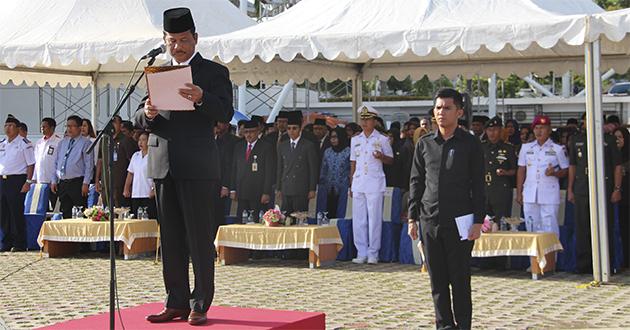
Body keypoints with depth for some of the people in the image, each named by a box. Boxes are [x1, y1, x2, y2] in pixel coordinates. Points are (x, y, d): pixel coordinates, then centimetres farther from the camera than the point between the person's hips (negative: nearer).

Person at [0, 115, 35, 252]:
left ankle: (19, 244, 3)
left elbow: (31, 164, -7)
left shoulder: (24, 144, -4)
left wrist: (28, 182, -13)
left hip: (17, 180, -7)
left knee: (17, 212, -5)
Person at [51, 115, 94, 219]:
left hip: (77, 183, -6)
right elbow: (56, 163, 19)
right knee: (66, 214, 8)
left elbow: (89, 164, -7)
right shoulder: (62, 143, 17)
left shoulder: (85, 143, -2)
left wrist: (85, 183, -14)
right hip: (62, 184, 6)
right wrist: (54, 181, 11)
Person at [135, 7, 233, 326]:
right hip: (163, 165, 5)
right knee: (171, 239, 9)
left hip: (198, 167, -5)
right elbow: (139, 119, 14)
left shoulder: (215, 72, 2)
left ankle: (199, 305, 4)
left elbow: (225, 112, -10)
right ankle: (176, 303, 16)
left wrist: (201, 98, -29)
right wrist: (148, 114, -10)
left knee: (200, 239, -2)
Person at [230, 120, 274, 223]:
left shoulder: (266, 147, 0)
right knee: (241, 223, 0)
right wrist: (233, 190, 9)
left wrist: (266, 193, -10)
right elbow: (234, 169, 17)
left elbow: (269, 172, -4)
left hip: (259, 195, -4)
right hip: (242, 194, 4)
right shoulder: (238, 146, 15)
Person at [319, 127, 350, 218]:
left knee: (340, 215, -7)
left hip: (342, 190, -4)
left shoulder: (348, 152, -3)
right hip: (329, 190, 5)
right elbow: (323, 170, 18)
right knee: (329, 214, 1)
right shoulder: (327, 152, 13)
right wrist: (321, 186, 13)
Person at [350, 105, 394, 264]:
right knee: (358, 220, 2)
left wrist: (381, 157, -16)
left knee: (374, 219, -4)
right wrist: (351, 185, 12)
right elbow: (353, 163, 17)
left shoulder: (382, 139, 3)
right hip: (358, 183, 4)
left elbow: (391, 160, 6)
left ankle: (373, 254, 2)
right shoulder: (355, 140, 14)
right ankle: (361, 253, 9)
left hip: (375, 184, -4)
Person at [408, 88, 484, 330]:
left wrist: (478, 221, -7)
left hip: (459, 221, -3)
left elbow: (478, 185, -1)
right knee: (437, 280, 7)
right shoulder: (424, 144, 9)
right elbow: (416, 182, 12)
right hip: (429, 221, 3)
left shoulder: (470, 144, 0)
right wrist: (412, 218, 7)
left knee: (460, 280, 1)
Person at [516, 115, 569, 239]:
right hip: (529, 195, 3)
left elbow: (566, 170, 6)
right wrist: (519, 193, 9)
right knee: (532, 229, 6)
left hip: (550, 196, -3)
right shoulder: (526, 148, 12)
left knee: (550, 229, -5)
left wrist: (554, 173, -16)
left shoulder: (557, 149, 3)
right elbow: (521, 171, 14)